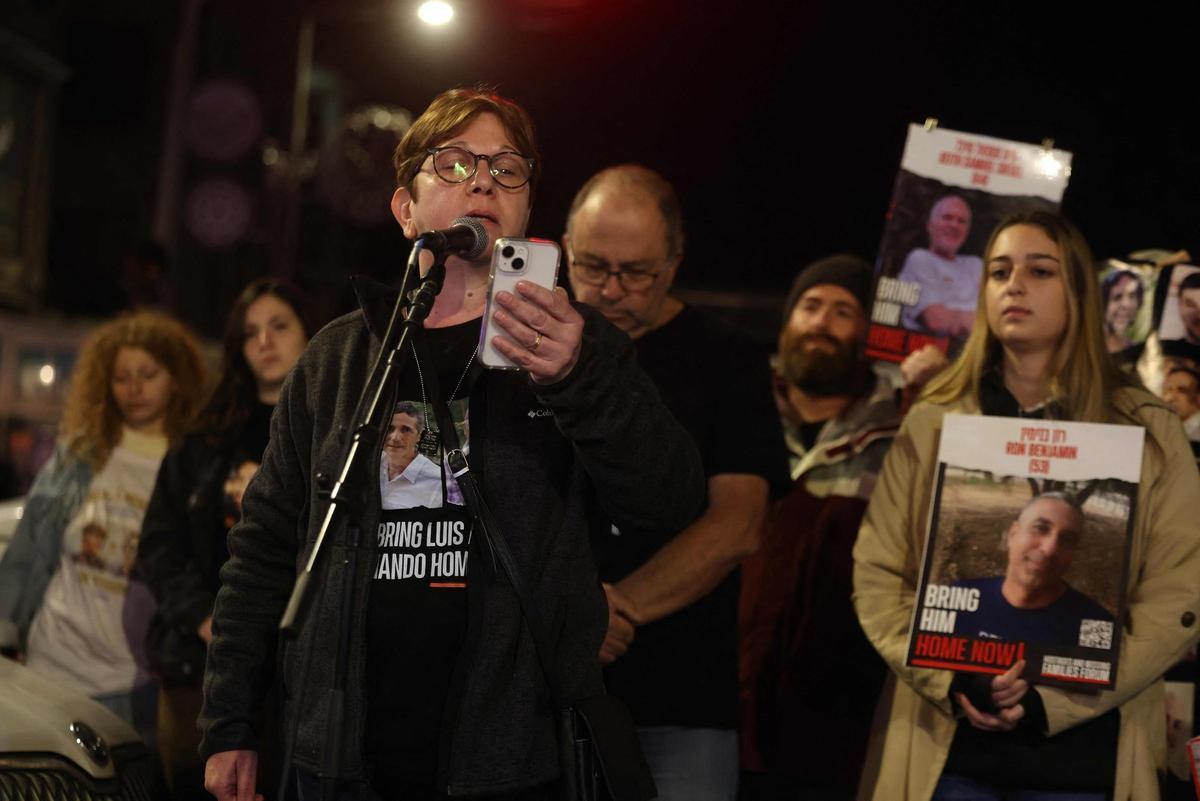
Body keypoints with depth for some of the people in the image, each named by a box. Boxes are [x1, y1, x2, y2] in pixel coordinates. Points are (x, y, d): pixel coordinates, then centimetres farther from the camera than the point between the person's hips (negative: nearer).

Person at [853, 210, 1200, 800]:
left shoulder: (1149, 433, 3)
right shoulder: (931, 425, 8)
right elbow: (877, 575, 3)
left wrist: (1052, 699, -13)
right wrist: (951, 682, -13)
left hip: (1083, 748, -1)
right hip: (944, 748, 1)